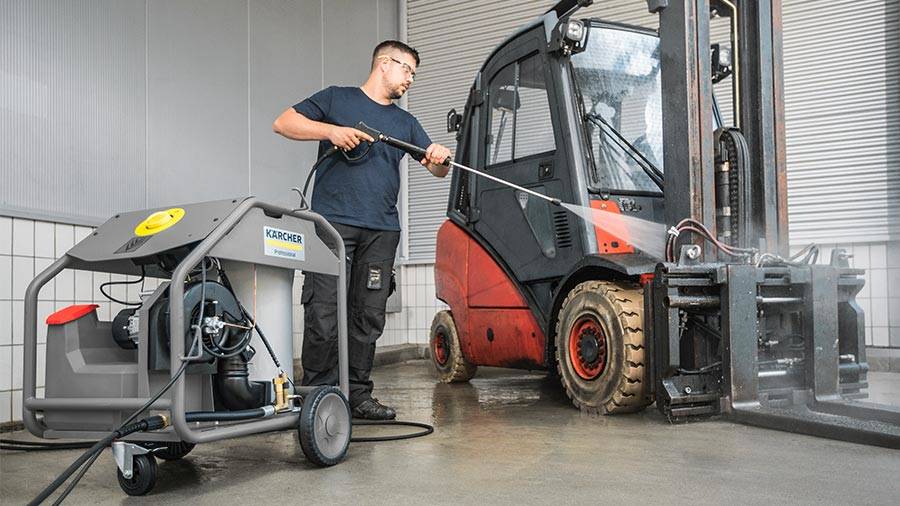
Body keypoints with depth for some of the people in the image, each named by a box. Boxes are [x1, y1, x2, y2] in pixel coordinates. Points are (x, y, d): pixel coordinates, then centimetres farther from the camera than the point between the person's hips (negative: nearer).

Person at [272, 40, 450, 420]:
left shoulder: (405, 122, 24)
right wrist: (332, 130, -10)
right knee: (324, 314, -8)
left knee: (369, 317, 5)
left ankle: (358, 395, 13)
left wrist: (439, 158, -6)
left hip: (381, 231, 5)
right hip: (333, 222, -4)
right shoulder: (336, 99, 11)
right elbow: (283, 123, 5)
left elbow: (438, 170, 19)